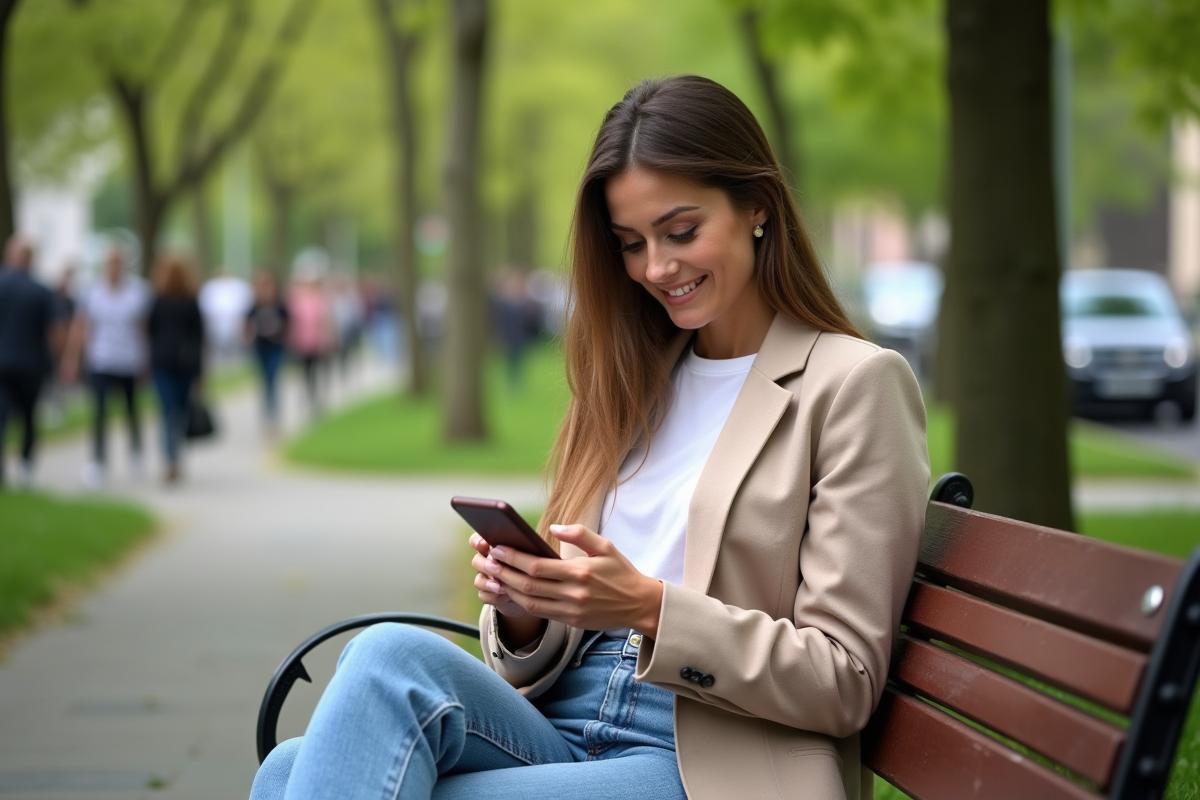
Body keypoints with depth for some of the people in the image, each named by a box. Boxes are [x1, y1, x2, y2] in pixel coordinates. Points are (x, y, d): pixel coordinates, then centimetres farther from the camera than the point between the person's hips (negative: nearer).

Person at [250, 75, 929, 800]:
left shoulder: (855, 382, 1)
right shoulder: (639, 380, 21)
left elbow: (846, 682, -4)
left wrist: (650, 606, -15)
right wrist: (525, 614, -4)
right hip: (559, 727, 6)